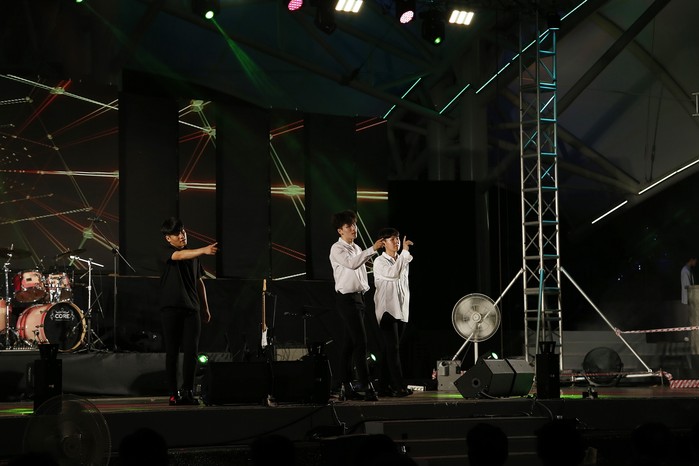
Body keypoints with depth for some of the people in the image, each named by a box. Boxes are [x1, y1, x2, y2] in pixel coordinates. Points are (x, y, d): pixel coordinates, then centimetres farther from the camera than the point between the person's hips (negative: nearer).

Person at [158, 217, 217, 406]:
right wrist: (204, 250, -41)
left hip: (191, 308, 4)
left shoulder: (193, 254, 16)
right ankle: (173, 393, 2)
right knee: (172, 352, -2)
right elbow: (180, 255, -26)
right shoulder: (166, 252, -2)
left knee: (191, 351, -2)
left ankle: (188, 391, 4)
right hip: (171, 308, -4)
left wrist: (205, 307, 19)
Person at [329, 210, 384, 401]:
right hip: (346, 298, -8)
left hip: (359, 297, 9)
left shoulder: (357, 248, 19)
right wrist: (372, 249, -30)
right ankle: (366, 386, -16)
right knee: (360, 342, -14)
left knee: (350, 343, 9)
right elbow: (351, 263, -26)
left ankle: (346, 387, 11)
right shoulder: (337, 249, -8)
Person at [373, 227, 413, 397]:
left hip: (401, 310, 7)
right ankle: (399, 386, -16)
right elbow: (392, 274, -24)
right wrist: (405, 252, -22)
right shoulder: (380, 262, -5)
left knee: (391, 349, 8)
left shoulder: (402, 261, 17)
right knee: (393, 348, -12)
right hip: (387, 310, -7)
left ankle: (384, 386, 10)